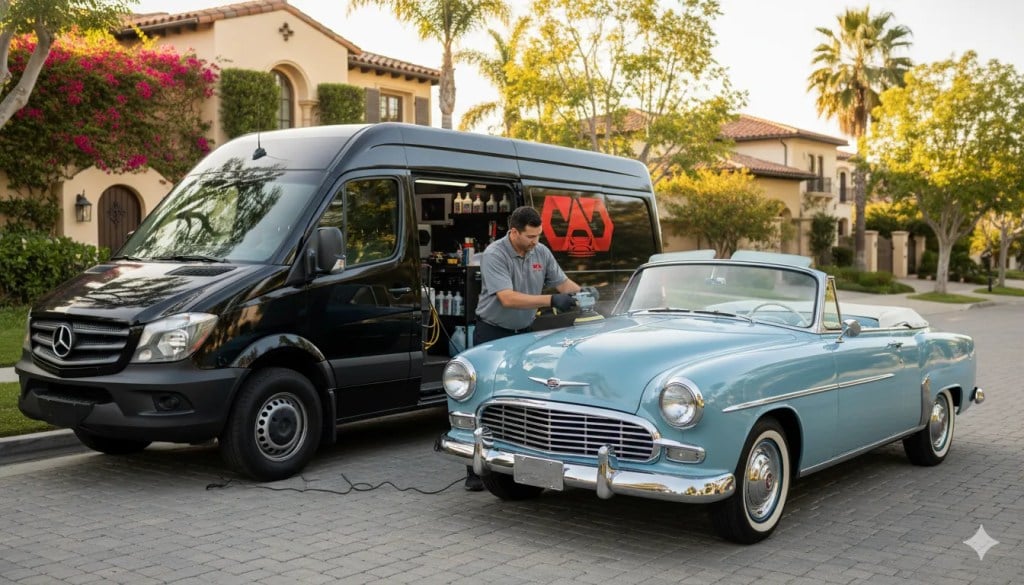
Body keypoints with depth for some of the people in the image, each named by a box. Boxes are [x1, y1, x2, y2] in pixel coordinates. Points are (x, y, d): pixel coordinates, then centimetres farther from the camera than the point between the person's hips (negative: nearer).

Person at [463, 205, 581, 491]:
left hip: (524, 333, 6)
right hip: (492, 333, -6)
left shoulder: (542, 253, 0)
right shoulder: (494, 255, -20)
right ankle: (476, 471, -2)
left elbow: (562, 282, 8)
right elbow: (507, 298, -29)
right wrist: (551, 301, -34)